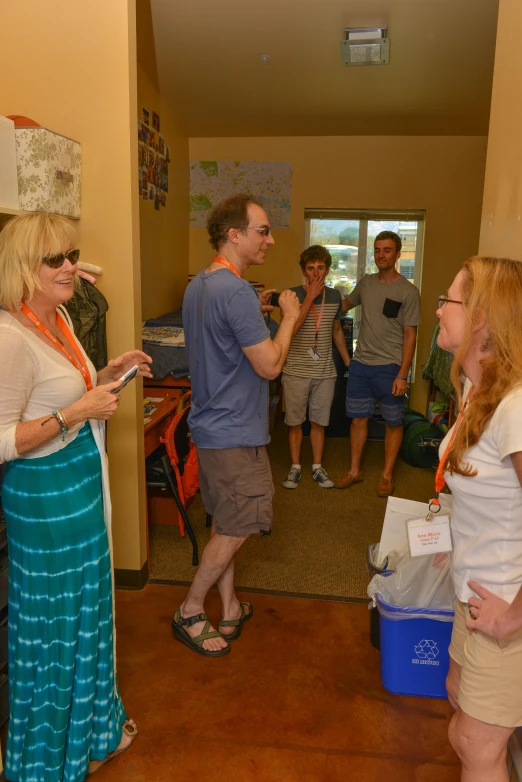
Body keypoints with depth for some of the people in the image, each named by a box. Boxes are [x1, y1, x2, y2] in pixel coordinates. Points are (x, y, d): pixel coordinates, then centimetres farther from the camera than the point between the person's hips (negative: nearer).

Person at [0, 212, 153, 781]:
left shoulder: (58, 317, 6)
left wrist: (109, 374, 5)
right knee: (55, 623, 10)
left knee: (86, 611, 23)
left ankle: (91, 729, 47)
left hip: (81, 485, 9)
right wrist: (78, 412, -26)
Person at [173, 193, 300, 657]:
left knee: (227, 524, 18)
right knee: (237, 529, 5)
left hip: (211, 425, 10)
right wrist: (288, 318, -8)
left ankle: (229, 608, 32)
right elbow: (269, 365, -21)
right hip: (234, 432, -10)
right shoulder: (236, 292, -22)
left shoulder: (197, 286, 10)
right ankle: (189, 612, 21)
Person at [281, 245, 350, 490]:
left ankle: (317, 467, 24)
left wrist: (348, 361, 18)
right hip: (296, 371, -2)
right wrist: (310, 297, -22)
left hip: (325, 372, 3)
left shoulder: (335, 296, 5)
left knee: (319, 421, 11)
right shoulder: (293, 294, -8)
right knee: (295, 421, 8)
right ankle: (295, 467, 22)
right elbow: (290, 328, -23)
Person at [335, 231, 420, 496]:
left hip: (390, 367, -4)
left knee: (393, 423, 7)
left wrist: (402, 375, -13)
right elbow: (345, 305, 27)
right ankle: (354, 470, 25)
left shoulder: (408, 291, -7)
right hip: (361, 364, 4)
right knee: (358, 418, 11)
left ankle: (387, 475, 21)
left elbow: (410, 335, -8)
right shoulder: (366, 283, 7)